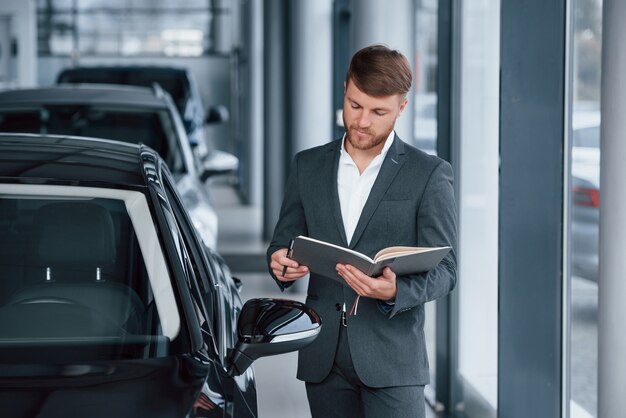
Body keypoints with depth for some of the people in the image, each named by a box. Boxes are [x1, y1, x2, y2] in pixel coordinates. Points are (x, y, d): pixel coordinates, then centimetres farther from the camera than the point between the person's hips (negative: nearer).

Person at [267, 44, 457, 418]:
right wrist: (281, 264, -10)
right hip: (324, 358, 4)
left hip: (391, 359, -4)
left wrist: (394, 292, -25)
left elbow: (444, 269, -4)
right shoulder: (308, 166, 11)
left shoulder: (430, 174, -1)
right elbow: (283, 243, 15)